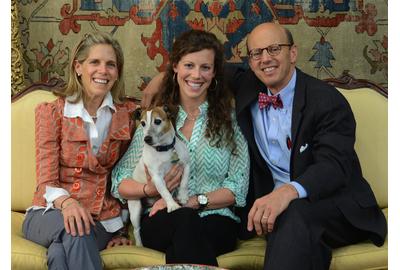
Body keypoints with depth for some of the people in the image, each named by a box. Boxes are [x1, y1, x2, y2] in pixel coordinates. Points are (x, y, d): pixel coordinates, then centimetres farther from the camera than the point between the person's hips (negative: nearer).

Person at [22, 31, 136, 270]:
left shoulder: (127, 114, 6)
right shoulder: (51, 112, 1)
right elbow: (46, 181, -6)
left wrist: (117, 227, 9)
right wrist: (67, 202, -28)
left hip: (100, 221, 0)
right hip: (49, 213, 0)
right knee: (72, 228, -36)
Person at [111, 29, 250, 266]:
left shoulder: (229, 118, 8)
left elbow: (238, 188, 1)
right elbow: (119, 182, 8)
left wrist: (192, 201, -12)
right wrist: (150, 189, -12)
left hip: (216, 220, -1)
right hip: (160, 220, 2)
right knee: (184, 219, -34)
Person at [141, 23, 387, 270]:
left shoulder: (328, 100, -10)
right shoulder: (247, 87, 6)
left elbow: (333, 165, -23)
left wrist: (288, 192, -42)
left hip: (334, 204, -5)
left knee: (295, 215, -39)